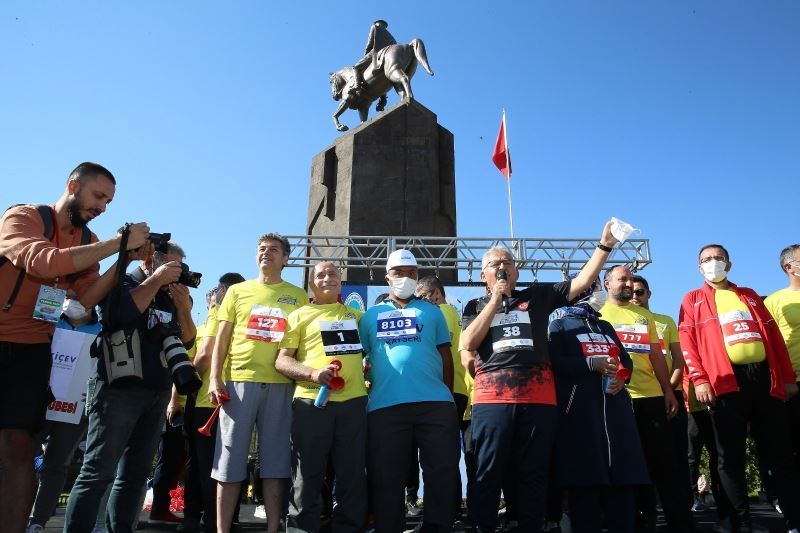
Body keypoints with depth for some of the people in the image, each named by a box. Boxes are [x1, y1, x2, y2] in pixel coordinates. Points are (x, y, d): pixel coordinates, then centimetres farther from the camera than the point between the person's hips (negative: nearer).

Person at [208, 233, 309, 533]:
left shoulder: (298, 296, 12)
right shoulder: (238, 291, 13)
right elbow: (222, 338, 10)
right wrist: (215, 379, -1)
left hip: (281, 385, 0)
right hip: (239, 381, 0)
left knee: (275, 461, 4)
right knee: (230, 459, 2)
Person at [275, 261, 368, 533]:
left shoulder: (357, 315, 18)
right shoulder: (299, 315, 8)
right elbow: (281, 360, 1)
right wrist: (313, 373, -15)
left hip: (353, 401, 3)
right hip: (311, 402, -2)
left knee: (353, 475, 8)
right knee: (307, 476, 4)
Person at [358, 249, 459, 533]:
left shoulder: (432, 311, 16)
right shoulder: (371, 315, 17)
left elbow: (446, 356, 14)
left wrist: (449, 397, 8)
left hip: (435, 403, 0)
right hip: (385, 405, 0)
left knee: (442, 471, 2)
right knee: (386, 477, 4)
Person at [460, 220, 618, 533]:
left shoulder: (537, 296, 17)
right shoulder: (475, 306, 16)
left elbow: (583, 281, 11)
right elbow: (468, 344, 0)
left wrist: (605, 245, 1)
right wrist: (496, 299, 1)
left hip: (538, 396, 1)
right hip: (492, 398, -1)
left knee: (533, 475, 7)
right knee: (488, 474, -1)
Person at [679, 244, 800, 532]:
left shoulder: (749, 295, 22)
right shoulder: (693, 299, 11)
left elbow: (773, 334, 17)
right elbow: (687, 341, 0)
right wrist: (700, 379, -12)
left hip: (765, 377, 3)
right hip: (725, 382, -3)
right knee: (731, 456, 1)